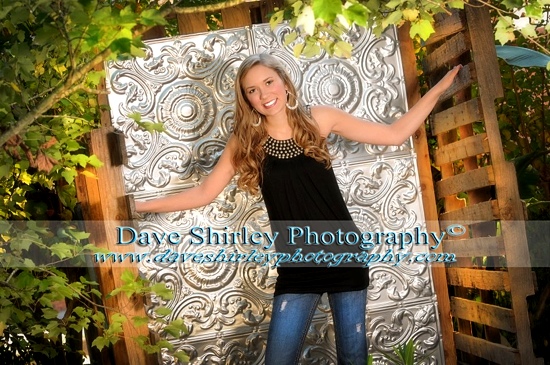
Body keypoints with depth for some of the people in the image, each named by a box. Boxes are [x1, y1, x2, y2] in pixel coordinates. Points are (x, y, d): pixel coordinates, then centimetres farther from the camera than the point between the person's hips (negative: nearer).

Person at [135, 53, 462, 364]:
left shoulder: (319, 118, -4)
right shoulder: (245, 142, -2)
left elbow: (395, 134, 0)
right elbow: (204, 193, 0)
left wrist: (438, 90, -5)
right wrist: (137, 205, -5)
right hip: (297, 266, 0)